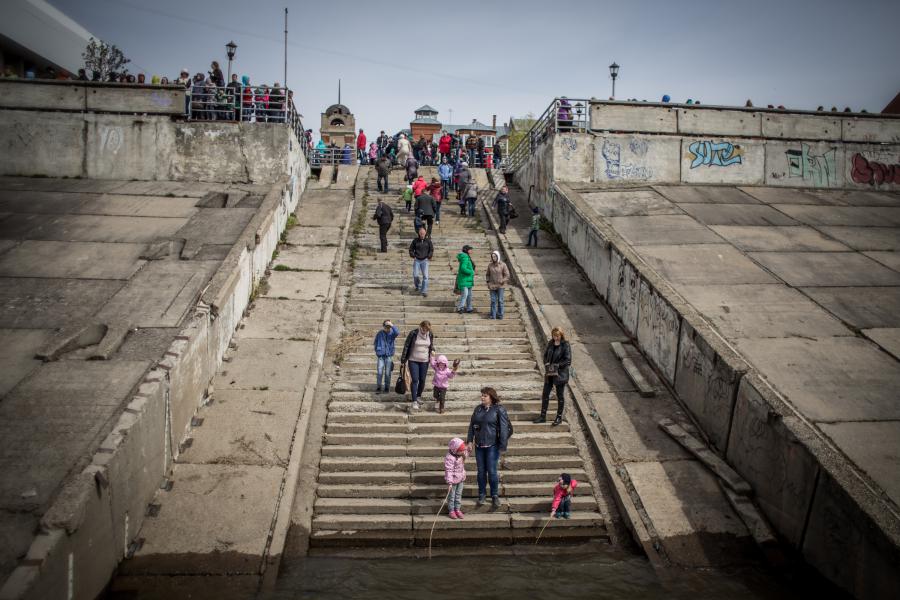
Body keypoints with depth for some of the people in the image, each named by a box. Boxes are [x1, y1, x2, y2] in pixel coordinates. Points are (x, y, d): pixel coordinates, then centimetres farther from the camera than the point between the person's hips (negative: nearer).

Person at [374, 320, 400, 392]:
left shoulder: (392, 333, -3)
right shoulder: (379, 334, 0)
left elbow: (397, 333, -26)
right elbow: (376, 343, 13)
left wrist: (392, 325, -35)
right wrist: (377, 351, 5)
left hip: (389, 356, 0)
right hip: (381, 356, 0)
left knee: (388, 373, 6)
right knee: (379, 372, -4)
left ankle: (387, 388, 17)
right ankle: (378, 388, 2)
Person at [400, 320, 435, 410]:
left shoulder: (430, 335, -2)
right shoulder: (413, 333, -13)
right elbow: (406, 346, -6)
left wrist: (432, 350, -8)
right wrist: (403, 360, -5)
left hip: (424, 361, 3)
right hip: (413, 360, -3)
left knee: (422, 380, 7)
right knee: (415, 380, -10)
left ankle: (418, 398, 26)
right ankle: (414, 402, -7)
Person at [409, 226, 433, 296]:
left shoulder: (428, 240, 0)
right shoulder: (415, 240, -1)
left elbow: (431, 249, 10)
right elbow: (411, 249, 11)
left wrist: (429, 256, 0)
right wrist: (413, 256, 0)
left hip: (424, 260, 0)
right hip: (417, 260, 0)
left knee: (425, 276, -8)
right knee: (415, 275, -2)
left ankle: (424, 291, -3)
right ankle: (417, 286, 28)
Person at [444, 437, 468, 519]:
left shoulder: (461, 455, -2)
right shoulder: (449, 458, -27)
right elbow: (448, 471, -28)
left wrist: (466, 451, 4)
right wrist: (449, 483, -31)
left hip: (461, 479, 7)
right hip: (453, 480, -7)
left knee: (458, 495, 16)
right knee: (451, 496, 8)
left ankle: (457, 509, 28)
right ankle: (451, 511, 20)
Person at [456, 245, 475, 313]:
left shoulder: (467, 257, 11)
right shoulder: (465, 258, -19)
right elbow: (463, 269, -28)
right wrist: (471, 272, -18)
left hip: (468, 279, 10)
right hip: (464, 280, -10)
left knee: (469, 294, 13)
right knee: (464, 294, -13)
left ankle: (469, 308, 19)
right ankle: (459, 308, -4)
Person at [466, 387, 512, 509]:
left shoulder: (499, 409, -8)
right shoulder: (478, 409, 8)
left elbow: (504, 428, -11)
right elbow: (471, 425, 12)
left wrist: (502, 445, -14)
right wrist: (470, 441, 6)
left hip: (492, 445, -5)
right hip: (479, 445, 5)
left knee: (492, 471, -2)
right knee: (481, 471, 11)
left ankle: (495, 496, 13)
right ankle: (481, 495, 23)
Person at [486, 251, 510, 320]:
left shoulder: (503, 265, -6)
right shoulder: (490, 265, 4)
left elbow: (507, 275, -5)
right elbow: (487, 274, 15)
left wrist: (502, 281, -16)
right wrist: (488, 282, 2)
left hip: (500, 286, -3)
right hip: (492, 286, 3)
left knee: (500, 300, 1)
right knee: (493, 301, 3)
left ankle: (500, 315, 10)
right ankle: (493, 315, 8)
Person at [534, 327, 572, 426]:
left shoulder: (565, 345, -12)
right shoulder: (550, 343, 5)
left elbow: (568, 361, -14)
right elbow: (545, 355, 13)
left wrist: (556, 365, -18)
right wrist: (546, 364, -6)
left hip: (560, 374, -6)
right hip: (549, 373, 6)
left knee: (560, 396, 7)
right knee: (545, 394, 8)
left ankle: (559, 417, 19)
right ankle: (543, 416, 19)